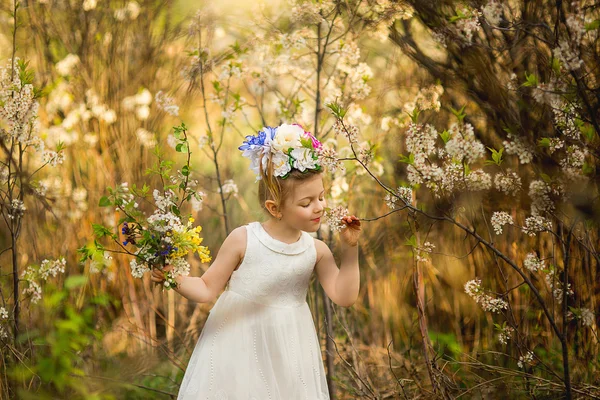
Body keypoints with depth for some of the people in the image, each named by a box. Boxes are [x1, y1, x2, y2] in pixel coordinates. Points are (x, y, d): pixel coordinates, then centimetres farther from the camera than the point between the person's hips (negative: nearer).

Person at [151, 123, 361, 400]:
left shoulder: (316, 251, -5)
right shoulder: (243, 240, -15)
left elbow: (344, 297, -8)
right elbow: (207, 290, -9)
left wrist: (350, 249, -12)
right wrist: (173, 277, -25)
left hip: (286, 352, 3)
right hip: (237, 347, -3)